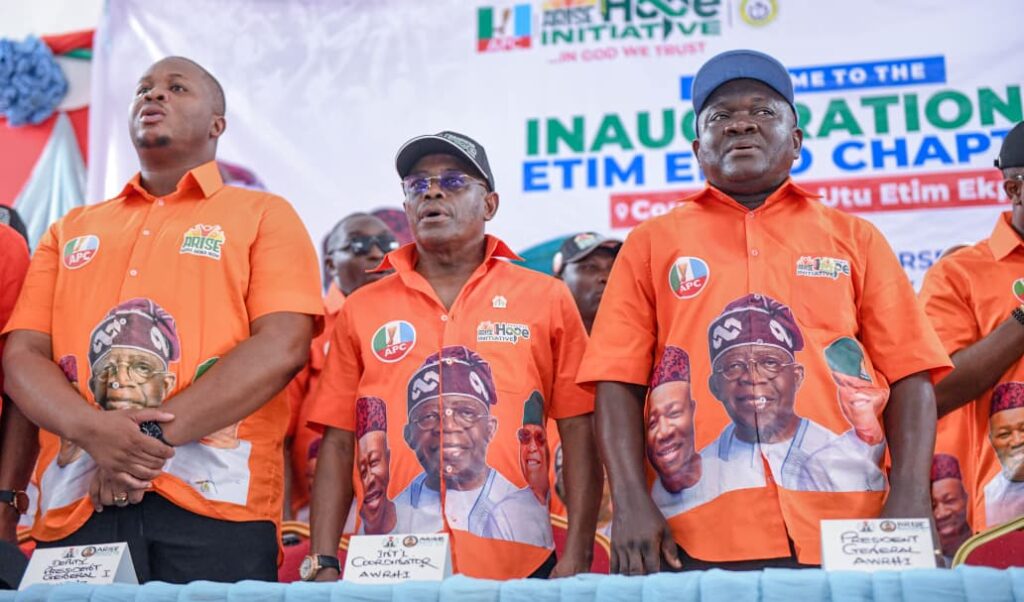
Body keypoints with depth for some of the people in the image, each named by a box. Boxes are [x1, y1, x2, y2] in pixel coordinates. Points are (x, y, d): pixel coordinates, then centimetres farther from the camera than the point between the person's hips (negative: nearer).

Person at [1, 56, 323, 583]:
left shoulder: (263, 216, 9)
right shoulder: (71, 230, 20)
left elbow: (282, 347, -6)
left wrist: (154, 435, -13)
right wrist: (94, 432, -12)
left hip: (214, 506, -3)